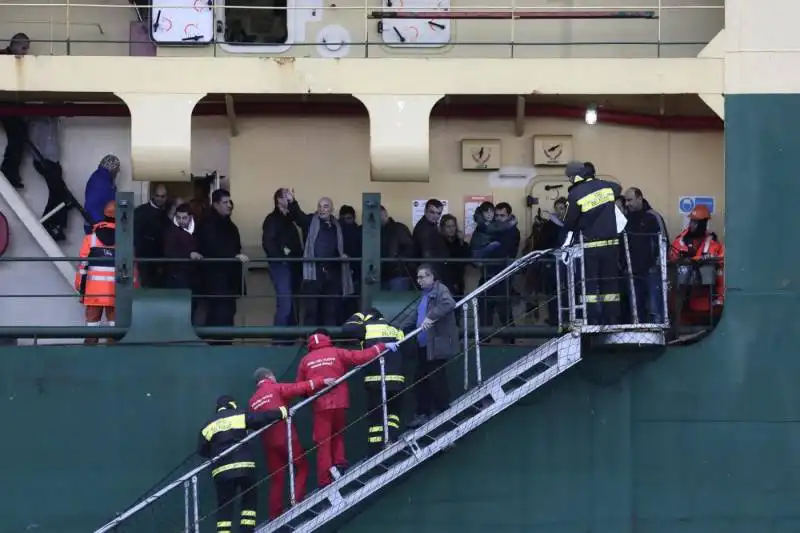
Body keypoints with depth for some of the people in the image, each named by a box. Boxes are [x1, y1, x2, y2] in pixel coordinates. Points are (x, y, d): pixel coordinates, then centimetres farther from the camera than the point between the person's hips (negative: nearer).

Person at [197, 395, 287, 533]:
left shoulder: (208, 426, 13)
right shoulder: (239, 416, 3)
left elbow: (202, 450, 14)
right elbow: (261, 418, -4)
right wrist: (280, 412, 7)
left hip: (221, 471, 2)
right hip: (244, 466, -2)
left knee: (224, 507, 6)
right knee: (250, 499, 14)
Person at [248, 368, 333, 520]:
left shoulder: (252, 401, 12)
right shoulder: (276, 389, -2)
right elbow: (299, 388, -12)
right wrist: (322, 382, -13)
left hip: (269, 442, 5)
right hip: (287, 437, -5)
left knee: (276, 479, 11)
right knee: (302, 468, 11)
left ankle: (275, 516, 8)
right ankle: (297, 503, -2)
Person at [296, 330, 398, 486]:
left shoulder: (305, 360, 6)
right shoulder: (336, 353, 3)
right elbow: (361, 357, -5)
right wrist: (382, 346, 2)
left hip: (320, 405, -1)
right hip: (339, 402, 1)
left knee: (323, 442, 2)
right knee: (337, 435, 23)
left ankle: (326, 479, -3)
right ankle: (339, 462, 5)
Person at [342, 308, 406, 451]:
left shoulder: (368, 327, 4)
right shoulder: (396, 330, 19)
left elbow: (348, 328, 4)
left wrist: (358, 317, 17)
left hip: (376, 380, -3)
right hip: (396, 379, 3)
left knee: (376, 417, 4)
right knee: (393, 412, 20)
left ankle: (377, 450, 1)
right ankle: (391, 439, -2)